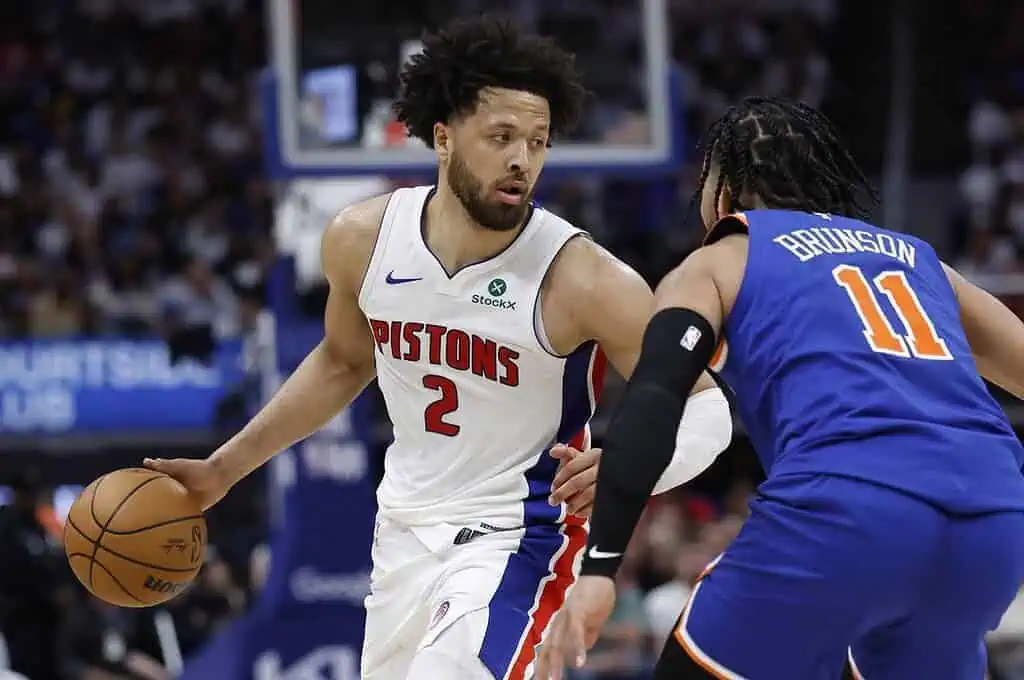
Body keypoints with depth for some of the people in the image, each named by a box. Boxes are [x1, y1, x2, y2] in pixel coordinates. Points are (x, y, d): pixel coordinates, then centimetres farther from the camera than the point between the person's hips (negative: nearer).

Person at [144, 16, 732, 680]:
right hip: (405, 527, 6)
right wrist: (226, 467, 18)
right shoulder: (363, 239, -7)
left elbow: (705, 409, -17)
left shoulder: (581, 279, -23)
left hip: (516, 541, -6)